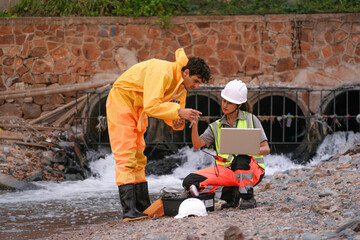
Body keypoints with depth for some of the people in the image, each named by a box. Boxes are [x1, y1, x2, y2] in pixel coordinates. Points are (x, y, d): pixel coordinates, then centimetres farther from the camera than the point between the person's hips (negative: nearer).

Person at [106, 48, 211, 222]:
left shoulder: (182, 85, 3)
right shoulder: (162, 72, -27)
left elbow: (171, 110, 6)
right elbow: (151, 106, -35)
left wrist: (176, 123, -16)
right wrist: (179, 112, -36)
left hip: (138, 109, 10)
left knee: (138, 159, 11)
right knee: (126, 156, -16)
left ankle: (143, 207, 15)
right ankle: (129, 211, -22)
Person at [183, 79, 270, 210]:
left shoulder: (250, 120, 5)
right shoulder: (216, 126, 14)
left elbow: (266, 149, -1)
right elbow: (197, 144, 1)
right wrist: (194, 125, -16)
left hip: (252, 170, -3)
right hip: (226, 169, 3)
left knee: (242, 159, -40)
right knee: (190, 182, -18)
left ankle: (248, 198, -17)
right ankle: (230, 194, -5)